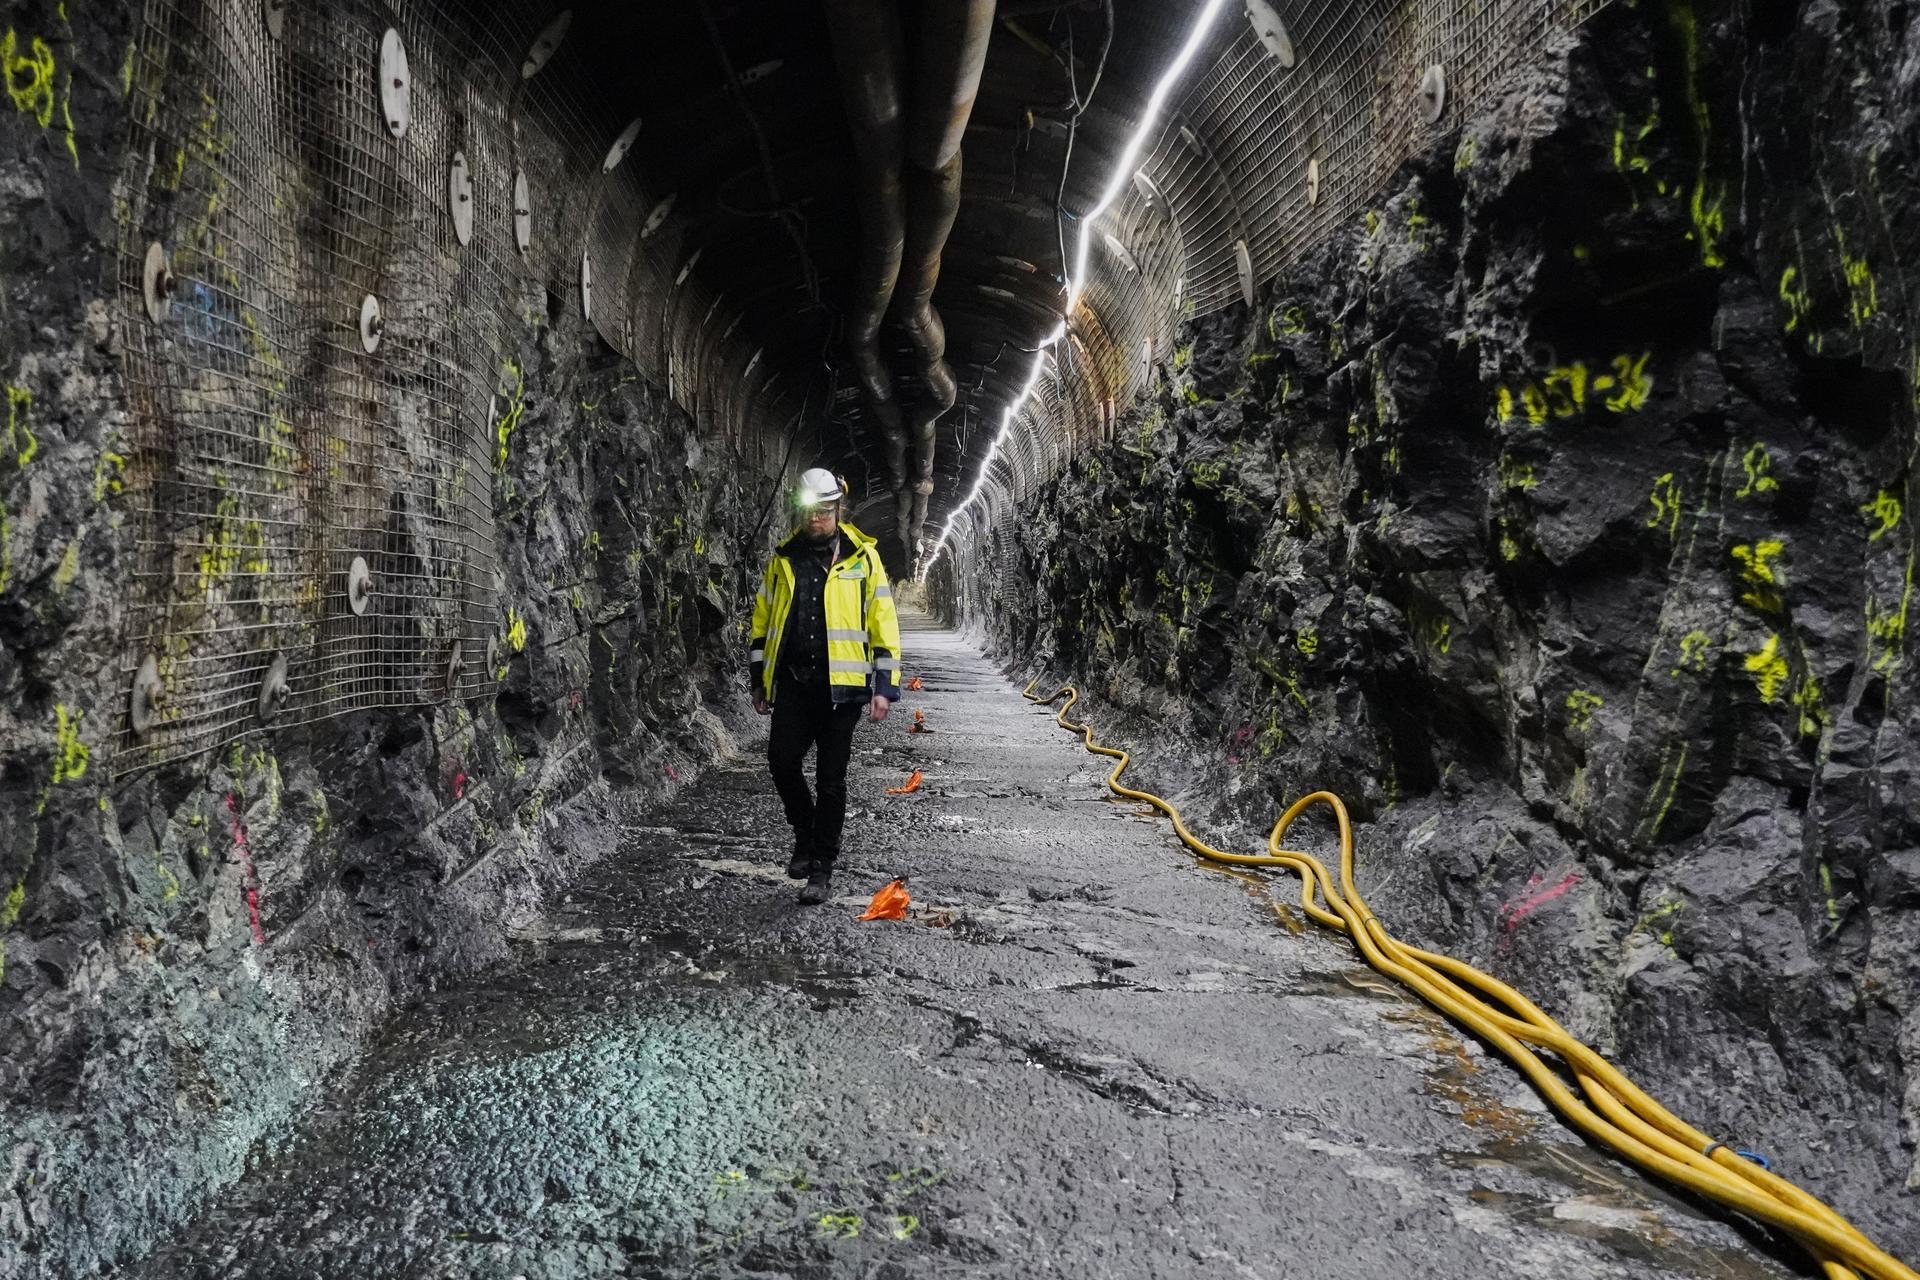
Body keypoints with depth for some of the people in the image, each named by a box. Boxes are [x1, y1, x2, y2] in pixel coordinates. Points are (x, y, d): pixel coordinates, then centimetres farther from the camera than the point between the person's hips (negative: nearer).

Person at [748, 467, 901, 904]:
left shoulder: (863, 558, 0)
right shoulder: (783, 559, 10)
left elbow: (883, 623, -1)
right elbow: (762, 619, 18)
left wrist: (884, 687, -6)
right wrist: (759, 680, 15)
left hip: (841, 683, -3)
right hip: (791, 681, 3)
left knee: (831, 777, 1)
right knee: (782, 759, -6)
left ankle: (822, 865, 11)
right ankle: (805, 833, 21)